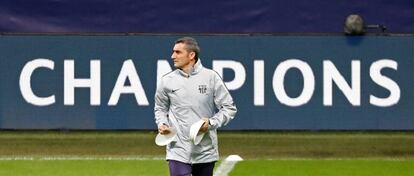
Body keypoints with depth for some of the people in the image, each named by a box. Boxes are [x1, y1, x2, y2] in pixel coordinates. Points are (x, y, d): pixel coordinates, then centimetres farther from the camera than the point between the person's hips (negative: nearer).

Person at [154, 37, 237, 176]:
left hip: (205, 152, 1)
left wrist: (211, 123, -13)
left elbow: (229, 108, 2)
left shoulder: (211, 77, -2)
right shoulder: (166, 81, 3)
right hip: (178, 151, -1)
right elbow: (160, 108, 19)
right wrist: (162, 124, -1)